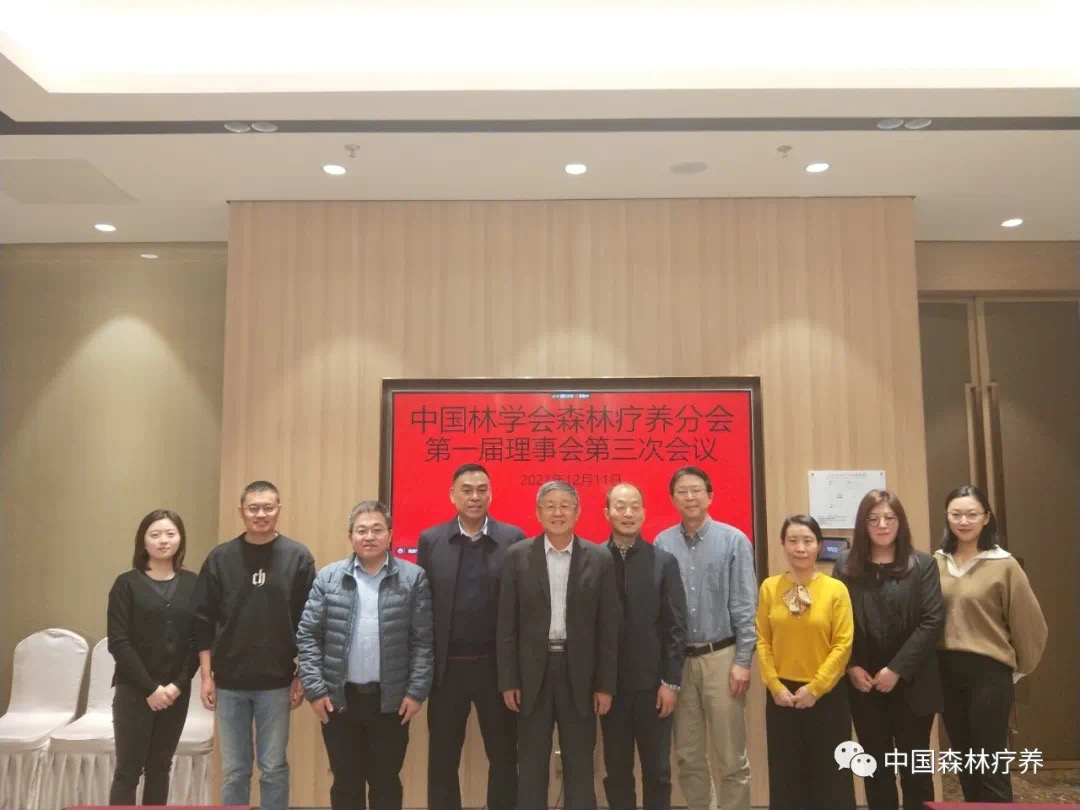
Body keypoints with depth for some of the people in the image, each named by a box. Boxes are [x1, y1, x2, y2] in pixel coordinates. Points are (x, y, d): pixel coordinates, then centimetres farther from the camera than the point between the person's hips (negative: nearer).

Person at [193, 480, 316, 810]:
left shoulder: (298, 558, -4)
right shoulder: (220, 558, 0)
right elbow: (204, 622, 3)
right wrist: (207, 676, -1)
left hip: (276, 684, -1)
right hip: (229, 683, 2)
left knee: (274, 769, 8)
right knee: (233, 770, 12)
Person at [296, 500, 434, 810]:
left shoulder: (413, 578, -2)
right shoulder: (328, 578, 1)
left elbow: (423, 641, -2)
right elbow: (307, 636, 1)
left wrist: (417, 691, -7)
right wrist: (315, 689, -5)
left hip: (391, 700, -1)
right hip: (339, 698, 1)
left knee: (386, 783, 11)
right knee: (346, 783, 13)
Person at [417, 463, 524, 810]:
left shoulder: (513, 539, -2)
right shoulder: (431, 540, 2)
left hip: (497, 665, -1)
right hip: (447, 666, 1)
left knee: (504, 755, 12)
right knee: (442, 759, 12)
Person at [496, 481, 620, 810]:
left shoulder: (599, 558, -1)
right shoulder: (518, 556, -1)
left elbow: (608, 627, 0)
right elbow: (507, 624, 0)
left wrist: (605, 685, -2)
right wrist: (508, 680, -3)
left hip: (580, 673, 0)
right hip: (533, 673, 0)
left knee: (580, 767, 9)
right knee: (531, 766, 10)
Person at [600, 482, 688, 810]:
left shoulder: (664, 561, 0)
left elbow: (676, 626, -1)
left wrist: (671, 681, -6)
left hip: (652, 683, 0)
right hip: (610, 684, 0)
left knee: (657, 771, 9)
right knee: (616, 771, 11)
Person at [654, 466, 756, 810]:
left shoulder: (733, 540, -4)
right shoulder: (662, 544, -1)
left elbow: (745, 606, -4)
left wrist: (742, 661, -8)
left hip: (721, 657, -2)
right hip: (678, 660, 2)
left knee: (731, 757, 6)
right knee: (688, 756, 13)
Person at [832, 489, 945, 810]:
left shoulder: (923, 564, -1)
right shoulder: (846, 565, 3)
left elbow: (933, 621, -8)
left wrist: (898, 669, -13)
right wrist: (851, 667, -9)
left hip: (911, 683, -1)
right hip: (863, 684, 1)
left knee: (914, 766, 6)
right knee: (876, 766, 11)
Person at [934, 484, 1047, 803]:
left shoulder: (1003, 565, -9)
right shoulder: (936, 563, 1)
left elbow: (1028, 622, -3)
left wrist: (1019, 667, 5)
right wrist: (931, 663, 4)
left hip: (988, 672, -4)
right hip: (946, 671, 4)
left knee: (990, 765, 3)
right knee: (964, 761, 16)